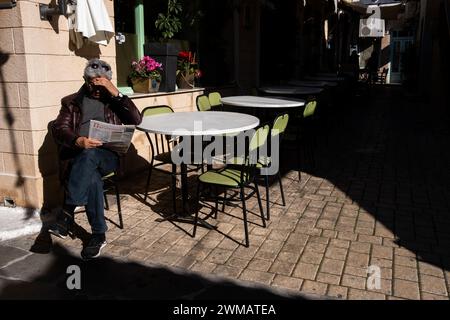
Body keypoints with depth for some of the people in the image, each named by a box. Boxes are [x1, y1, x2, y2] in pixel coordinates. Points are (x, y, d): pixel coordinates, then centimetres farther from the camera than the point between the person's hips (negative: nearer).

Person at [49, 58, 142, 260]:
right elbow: (58, 129, 2)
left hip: (108, 156, 0)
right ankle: (99, 235, -26)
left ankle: (67, 212, -33)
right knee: (92, 176, -34)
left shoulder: (113, 101, 18)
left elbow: (136, 120, 1)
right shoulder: (72, 102, 17)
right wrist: (78, 141, -20)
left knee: (89, 155, -37)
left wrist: (116, 94, -6)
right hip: (78, 156, 0)